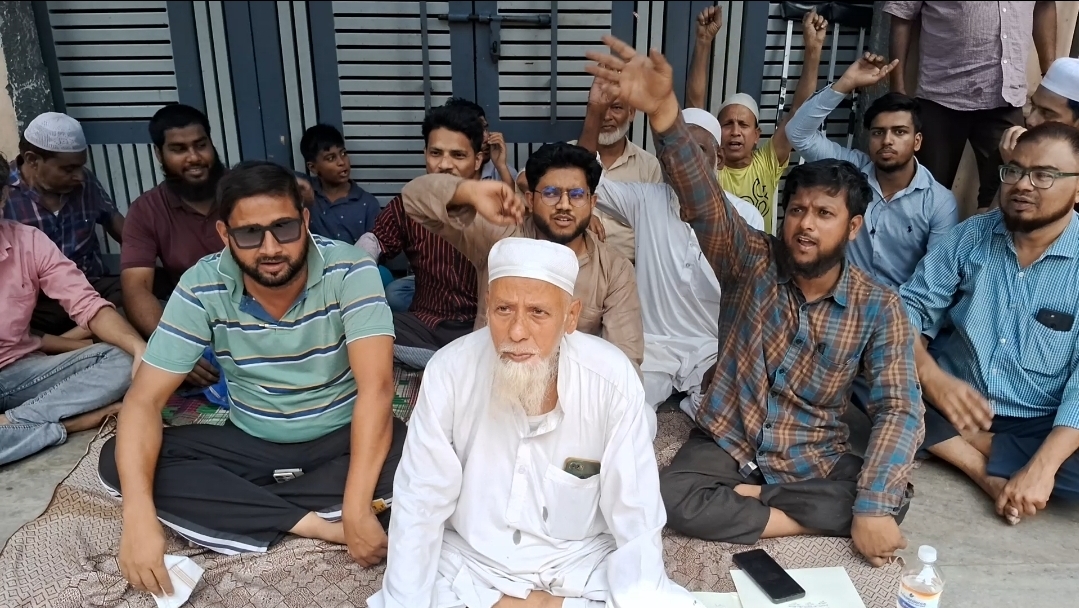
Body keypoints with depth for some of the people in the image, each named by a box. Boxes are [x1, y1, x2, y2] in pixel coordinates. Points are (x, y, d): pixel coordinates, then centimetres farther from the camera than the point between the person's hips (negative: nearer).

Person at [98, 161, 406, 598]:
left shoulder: (349, 269, -21)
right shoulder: (202, 287, -14)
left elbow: (376, 387, -28)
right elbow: (145, 399, -15)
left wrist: (356, 508, -37)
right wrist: (139, 516, -30)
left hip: (342, 439, -2)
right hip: (250, 444, 3)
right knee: (116, 461, -18)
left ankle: (240, 506, -17)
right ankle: (311, 523, -21)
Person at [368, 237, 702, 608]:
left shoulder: (613, 379, -19)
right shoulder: (449, 372, -17)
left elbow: (636, 520, -13)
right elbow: (419, 507, -11)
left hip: (582, 564, 0)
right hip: (469, 563, 1)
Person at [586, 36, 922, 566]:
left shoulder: (879, 308, -8)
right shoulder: (752, 262, -10)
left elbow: (898, 410, -13)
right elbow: (703, 200, -28)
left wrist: (872, 507, -27)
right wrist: (664, 111, -46)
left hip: (816, 463, 2)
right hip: (726, 445, -1)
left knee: (892, 498, -25)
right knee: (670, 499, -28)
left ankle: (743, 501, -12)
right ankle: (796, 519, -10)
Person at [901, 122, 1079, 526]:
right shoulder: (971, 236, -1)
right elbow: (909, 307, -4)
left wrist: (1042, 466, -29)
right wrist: (931, 377, -24)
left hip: (1043, 425, -2)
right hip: (954, 400, 3)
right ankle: (991, 471, -17)